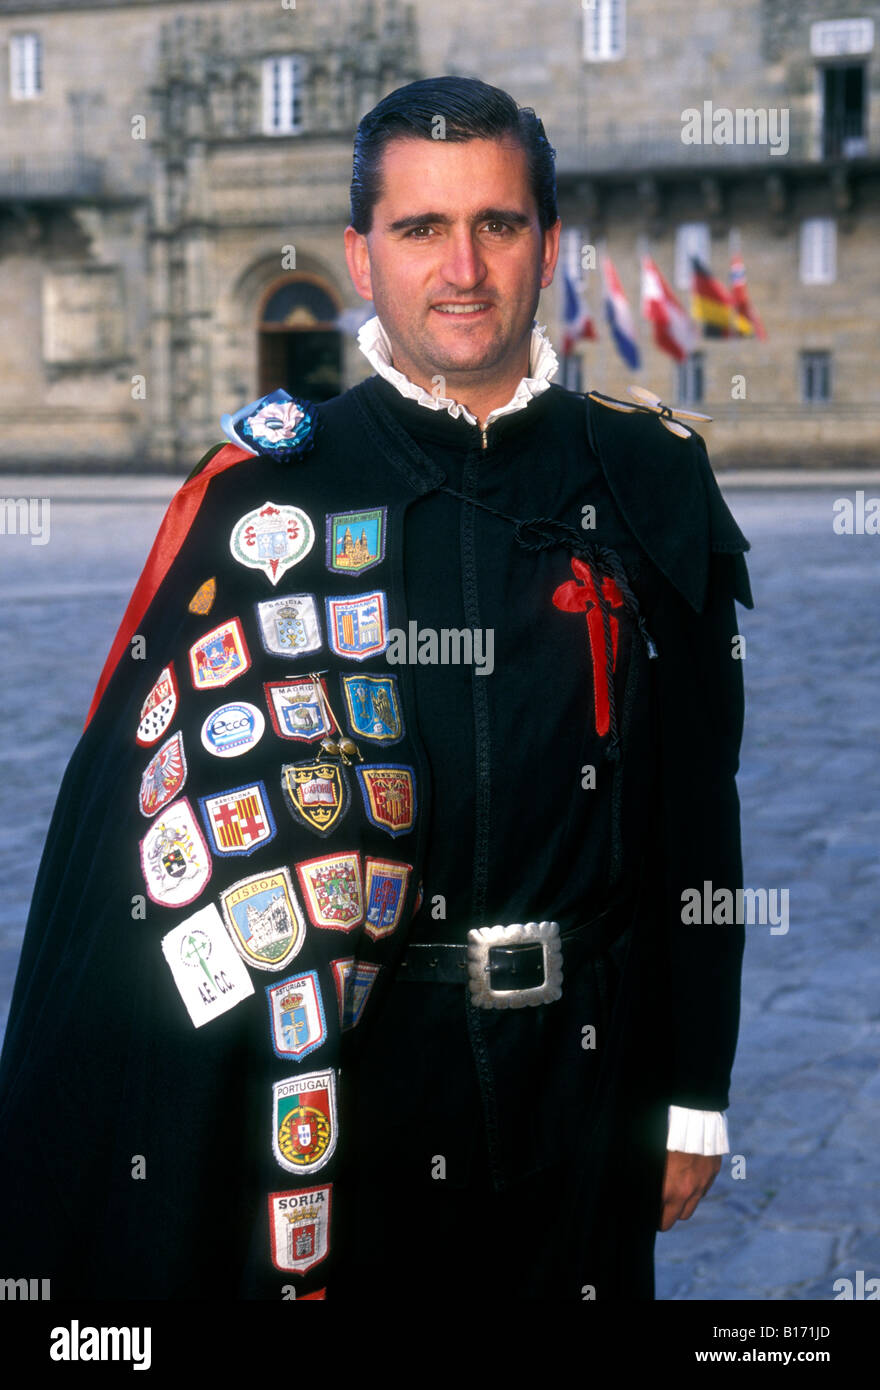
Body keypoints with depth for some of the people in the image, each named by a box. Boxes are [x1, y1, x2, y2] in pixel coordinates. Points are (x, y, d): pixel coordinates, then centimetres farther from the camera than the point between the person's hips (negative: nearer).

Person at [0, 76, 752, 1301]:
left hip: (585, 1075, 2)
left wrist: (695, 1096, 4)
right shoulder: (266, 491, -3)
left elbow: (702, 814, 4)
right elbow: (141, 804, -5)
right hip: (341, 1076, -1)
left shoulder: (651, 486, 2)